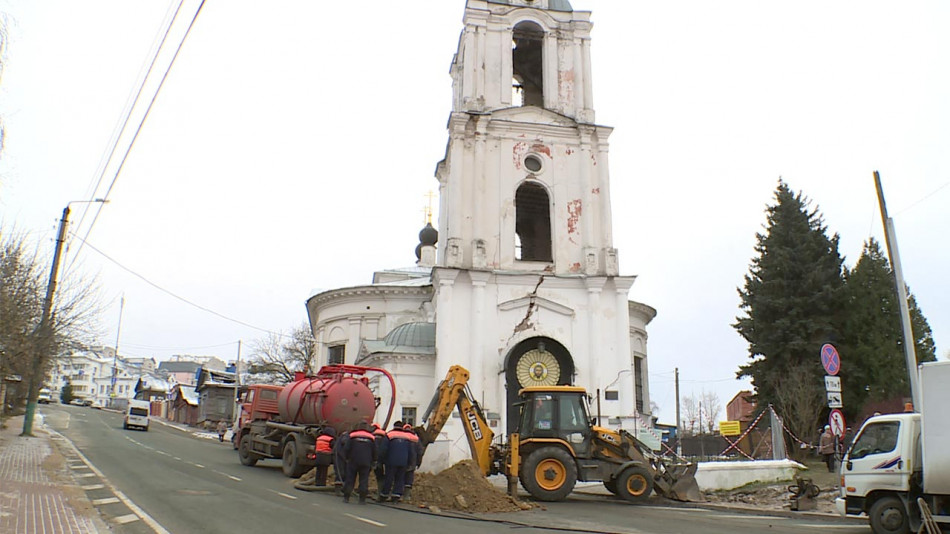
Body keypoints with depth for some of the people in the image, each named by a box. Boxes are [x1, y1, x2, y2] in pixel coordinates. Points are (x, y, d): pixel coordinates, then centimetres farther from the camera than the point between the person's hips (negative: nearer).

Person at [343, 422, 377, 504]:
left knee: (350, 479, 8)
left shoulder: (352, 436, 0)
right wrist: (373, 461, 13)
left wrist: (347, 458, 11)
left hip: (353, 461, 0)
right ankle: (362, 499, 1)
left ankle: (346, 497, 10)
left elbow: (346, 449, -2)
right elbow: (374, 451, 4)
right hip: (366, 463, 0)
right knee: (364, 480, 4)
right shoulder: (372, 437, 4)